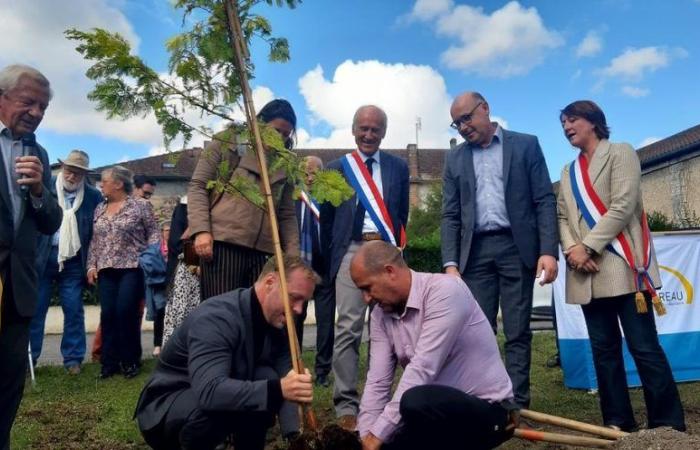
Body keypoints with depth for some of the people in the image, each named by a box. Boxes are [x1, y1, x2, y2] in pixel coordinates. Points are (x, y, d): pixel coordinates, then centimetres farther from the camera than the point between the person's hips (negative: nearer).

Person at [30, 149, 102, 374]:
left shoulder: (94, 196, 2)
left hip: (74, 261, 0)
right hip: (43, 256, 0)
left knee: (73, 311, 4)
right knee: (34, 309, 5)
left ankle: (73, 358, 13)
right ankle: (27, 356, 17)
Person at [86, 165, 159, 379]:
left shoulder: (141, 206, -2)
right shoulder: (99, 209, 15)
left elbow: (153, 234, -2)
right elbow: (94, 241, 18)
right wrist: (92, 265, 10)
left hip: (132, 268, -5)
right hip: (106, 270, 5)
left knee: (126, 312, -8)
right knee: (108, 315, 1)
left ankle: (130, 361, 8)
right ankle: (110, 362, 12)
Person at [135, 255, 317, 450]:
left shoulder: (276, 323, -6)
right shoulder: (216, 317, -30)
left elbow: (283, 379, -7)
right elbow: (209, 391, -43)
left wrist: (296, 434, -21)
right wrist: (277, 389, -51)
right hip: (166, 407, -6)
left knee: (267, 379, -21)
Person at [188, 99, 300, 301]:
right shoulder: (226, 144, 8)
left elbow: (287, 215, 17)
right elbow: (198, 186, 4)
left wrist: (292, 256, 5)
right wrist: (201, 230, -10)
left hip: (262, 251, 4)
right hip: (223, 243, -4)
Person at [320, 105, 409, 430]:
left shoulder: (398, 167, 13)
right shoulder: (336, 168, 9)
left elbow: (402, 213, 13)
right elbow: (326, 218, 10)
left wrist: (396, 248, 5)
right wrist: (332, 259, 8)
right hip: (352, 251, -1)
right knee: (348, 328, -6)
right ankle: (346, 404, 0)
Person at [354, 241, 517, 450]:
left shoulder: (444, 290, -22)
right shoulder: (381, 314, 1)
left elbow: (422, 369, -28)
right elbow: (377, 382, -2)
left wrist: (378, 433, -26)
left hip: (488, 410, -8)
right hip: (440, 411, 8)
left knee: (416, 401, -36)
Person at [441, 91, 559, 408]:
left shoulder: (525, 145, 6)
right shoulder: (455, 158, 13)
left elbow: (545, 201, 0)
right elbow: (450, 215, 8)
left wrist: (549, 250, -11)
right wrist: (451, 262, -3)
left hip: (516, 247, -2)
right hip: (475, 251, 2)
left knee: (517, 333, 2)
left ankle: (517, 404, 9)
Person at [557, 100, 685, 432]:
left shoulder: (620, 153, 3)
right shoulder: (568, 173, 20)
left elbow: (622, 206, -10)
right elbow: (563, 217, 12)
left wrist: (587, 246, -14)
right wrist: (571, 250, -7)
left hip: (621, 266, -5)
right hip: (587, 273, 6)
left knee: (644, 347, -5)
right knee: (603, 349, 7)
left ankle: (668, 423, 6)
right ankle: (618, 422, 14)